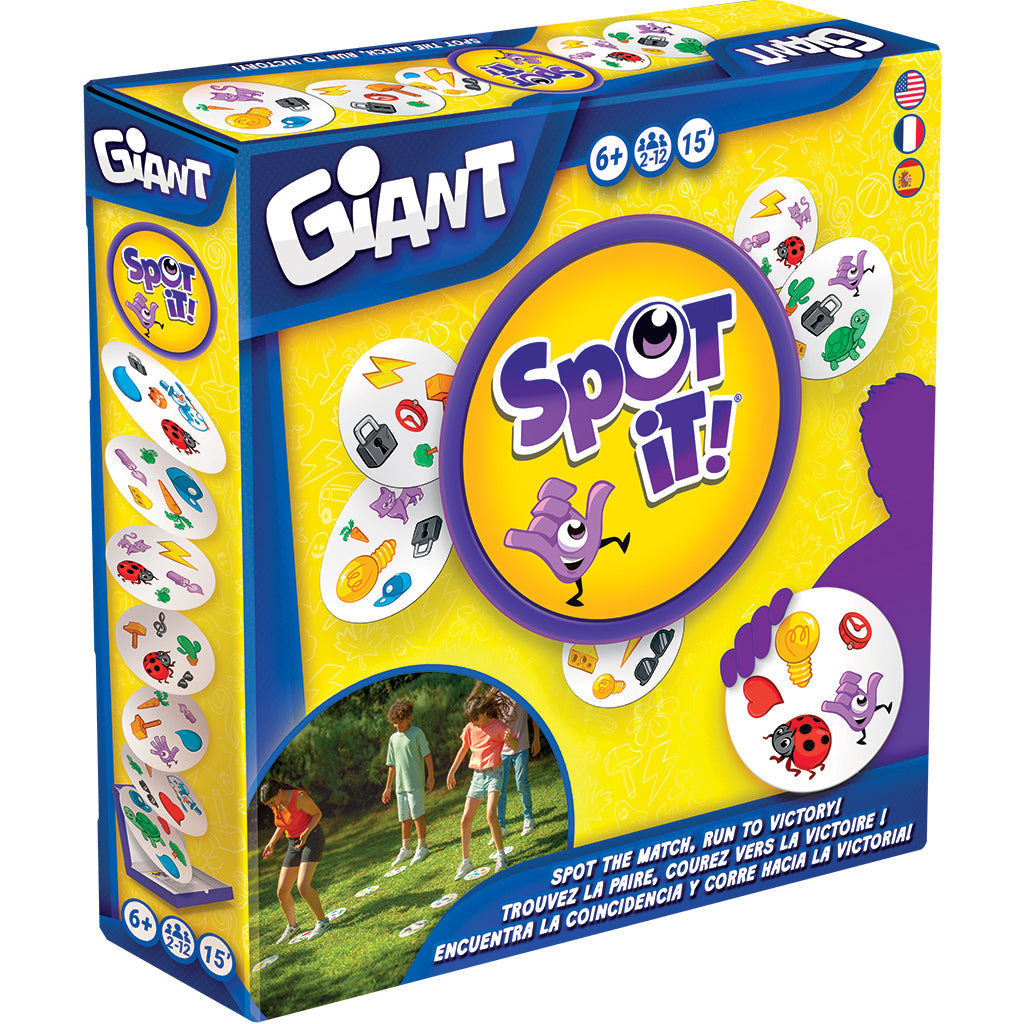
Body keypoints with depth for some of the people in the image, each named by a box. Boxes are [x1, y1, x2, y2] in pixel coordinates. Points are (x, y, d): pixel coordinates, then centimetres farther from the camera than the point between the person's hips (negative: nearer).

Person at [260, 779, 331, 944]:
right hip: (294, 844, 7)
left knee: (303, 886, -22)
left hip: (312, 839, -7)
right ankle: (292, 926, 25)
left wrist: (307, 832, -23)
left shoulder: (299, 798, -22)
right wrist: (272, 843, 7)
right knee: (282, 892, 3)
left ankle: (322, 921, -7)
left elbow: (317, 813, -9)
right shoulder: (276, 804, 1)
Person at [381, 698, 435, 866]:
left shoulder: (416, 733, -3)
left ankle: (422, 847, -1)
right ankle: (405, 850, 17)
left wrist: (430, 775, -9)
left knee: (417, 813, -7)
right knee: (405, 817, 10)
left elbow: (427, 755, -3)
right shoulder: (394, 738, 13)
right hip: (401, 784, 5)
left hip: (416, 782, -5)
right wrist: (388, 787, 18)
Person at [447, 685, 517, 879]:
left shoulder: (498, 726, -9)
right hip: (477, 776, 5)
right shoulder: (470, 728, 5)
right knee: (466, 819, 1)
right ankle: (465, 861, 10)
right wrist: (452, 771, 24)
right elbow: (464, 749, 21)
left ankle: (501, 855, -8)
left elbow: (515, 747, -12)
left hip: (493, 774, -5)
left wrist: (510, 739, -36)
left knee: (491, 815, -22)